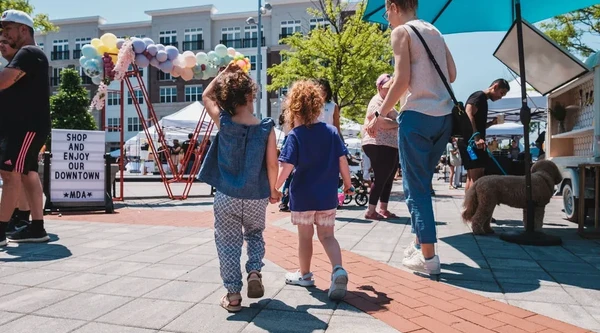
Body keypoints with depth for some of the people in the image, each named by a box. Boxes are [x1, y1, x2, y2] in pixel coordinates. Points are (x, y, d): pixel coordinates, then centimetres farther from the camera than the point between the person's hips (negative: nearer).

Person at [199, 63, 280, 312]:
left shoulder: (223, 122, -7)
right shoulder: (266, 128, -8)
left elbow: (206, 96, 12)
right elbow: (272, 165, -5)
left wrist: (223, 73, 17)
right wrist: (273, 190, 9)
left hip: (227, 195, -1)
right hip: (256, 197, 1)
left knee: (228, 243, 11)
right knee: (255, 235, 27)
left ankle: (233, 295, 16)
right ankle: (254, 272, 7)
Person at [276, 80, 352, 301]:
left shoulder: (295, 136, -12)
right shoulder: (331, 132, -1)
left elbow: (286, 167, -18)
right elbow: (342, 160, 1)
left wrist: (274, 189, -10)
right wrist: (347, 184, 14)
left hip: (302, 196, -3)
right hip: (327, 196, 3)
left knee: (305, 236, 14)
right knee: (327, 235, 13)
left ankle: (304, 275, 29)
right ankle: (338, 270, -9)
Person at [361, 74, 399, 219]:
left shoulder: (385, 103, 24)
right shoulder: (377, 101, -8)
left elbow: (391, 123, 26)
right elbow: (383, 123, -22)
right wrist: (400, 123, -13)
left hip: (390, 146, 10)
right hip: (379, 146, -10)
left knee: (388, 179, 10)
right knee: (381, 178, -9)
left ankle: (383, 209, 17)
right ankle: (371, 211, -4)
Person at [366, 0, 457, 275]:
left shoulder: (401, 32, -3)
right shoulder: (435, 31, 18)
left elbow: (402, 79, -13)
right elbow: (452, 75, 16)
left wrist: (380, 115, -7)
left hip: (418, 115, -7)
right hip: (444, 115, 7)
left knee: (415, 186, -1)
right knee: (422, 182, 17)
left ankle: (428, 257, 1)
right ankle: (420, 241, 25)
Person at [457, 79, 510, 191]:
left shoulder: (483, 100, 25)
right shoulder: (479, 96, -5)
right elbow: (468, 115, -23)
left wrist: (492, 123, 15)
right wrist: (477, 138, -31)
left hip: (472, 142, 10)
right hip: (470, 141, -10)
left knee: (471, 177, 10)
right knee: (476, 177, -14)